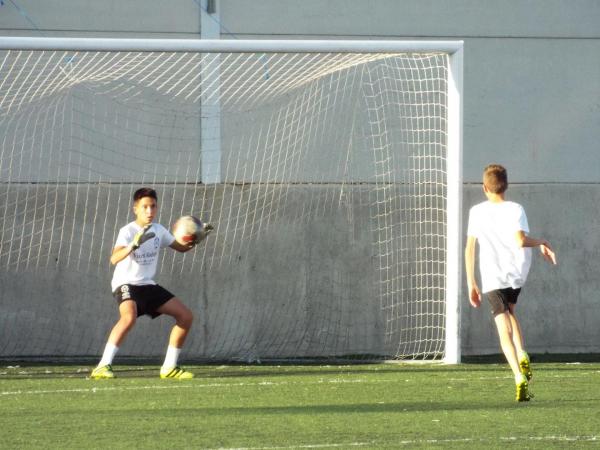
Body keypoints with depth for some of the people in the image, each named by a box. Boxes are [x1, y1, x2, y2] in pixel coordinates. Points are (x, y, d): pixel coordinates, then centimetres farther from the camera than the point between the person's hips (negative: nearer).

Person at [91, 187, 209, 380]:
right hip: (126, 284, -7)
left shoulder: (159, 230, 4)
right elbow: (114, 258, -32)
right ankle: (103, 366, -33)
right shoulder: (128, 231, -17)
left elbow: (181, 247, 20)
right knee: (129, 317, -37)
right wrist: (133, 245, -49)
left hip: (148, 285, 7)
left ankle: (169, 367, 12)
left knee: (185, 316, 2)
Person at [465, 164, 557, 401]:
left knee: (504, 329, -4)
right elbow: (520, 240, -17)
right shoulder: (515, 209, -2)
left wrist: (471, 283, 8)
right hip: (517, 273, 2)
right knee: (510, 311, 30)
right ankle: (522, 356, 11)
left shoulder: (477, 212, 3)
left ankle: (520, 378, -19)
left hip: (492, 277, -2)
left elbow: (469, 248, 2)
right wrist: (541, 243, 3)